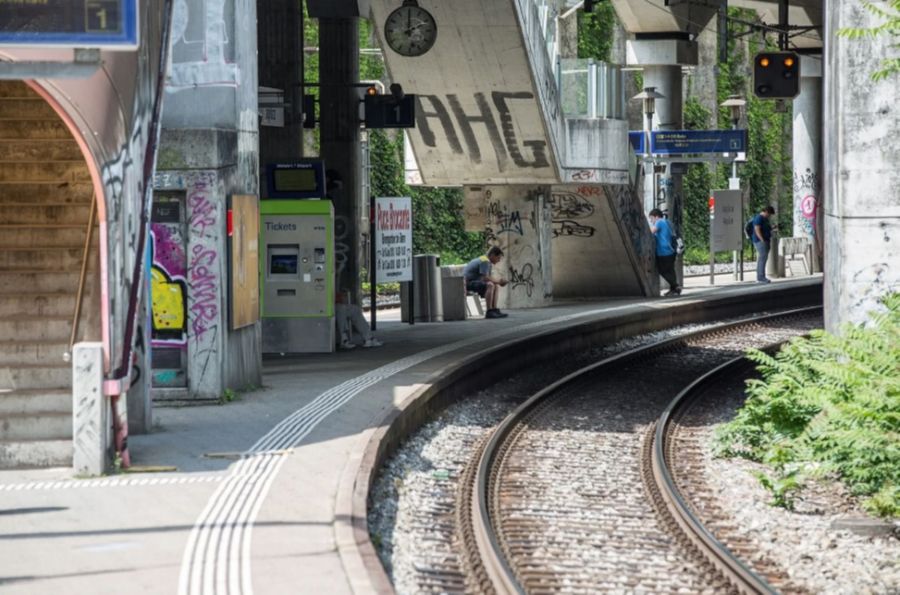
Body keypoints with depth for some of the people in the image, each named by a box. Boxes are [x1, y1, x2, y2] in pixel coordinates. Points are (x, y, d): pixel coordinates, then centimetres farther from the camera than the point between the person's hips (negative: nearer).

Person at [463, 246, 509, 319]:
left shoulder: (487, 261, 16)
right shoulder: (485, 261, -17)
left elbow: (488, 278, 14)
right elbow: (485, 278, -25)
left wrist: (499, 280, -2)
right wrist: (497, 280, -12)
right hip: (468, 282, -11)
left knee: (496, 286, 7)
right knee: (490, 285, -30)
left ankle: (494, 309, 0)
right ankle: (489, 312, -30)